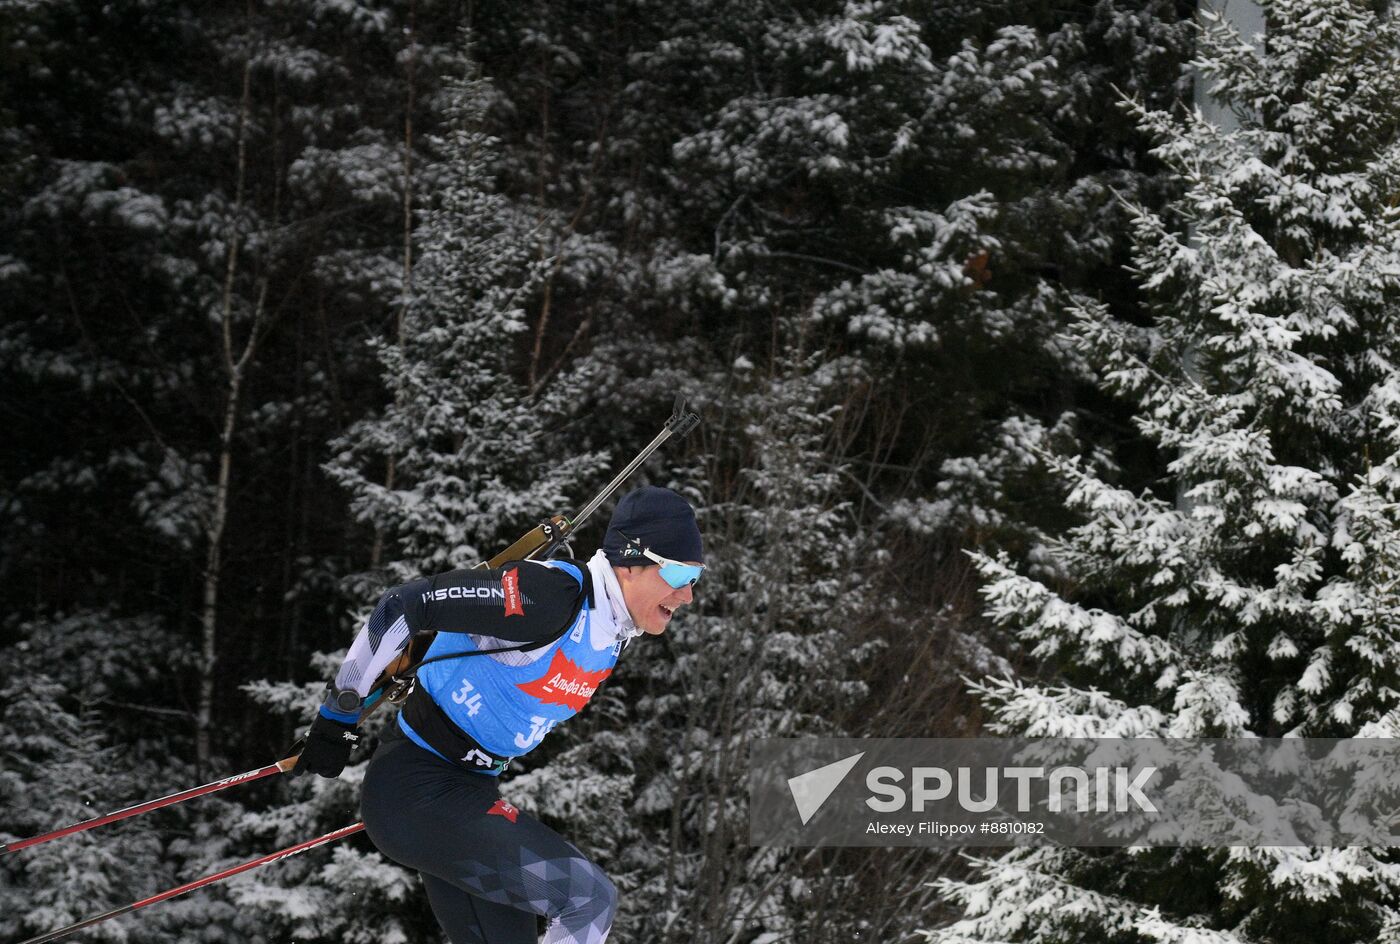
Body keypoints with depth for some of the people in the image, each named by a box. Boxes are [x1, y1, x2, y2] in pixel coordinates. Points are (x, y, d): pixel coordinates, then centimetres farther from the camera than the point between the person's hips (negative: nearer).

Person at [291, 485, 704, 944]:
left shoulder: (612, 635, 7)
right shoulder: (549, 593, -23)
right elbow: (404, 605, -22)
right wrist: (338, 717, -15)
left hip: (472, 792, 10)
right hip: (417, 792, -10)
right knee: (590, 897, -17)